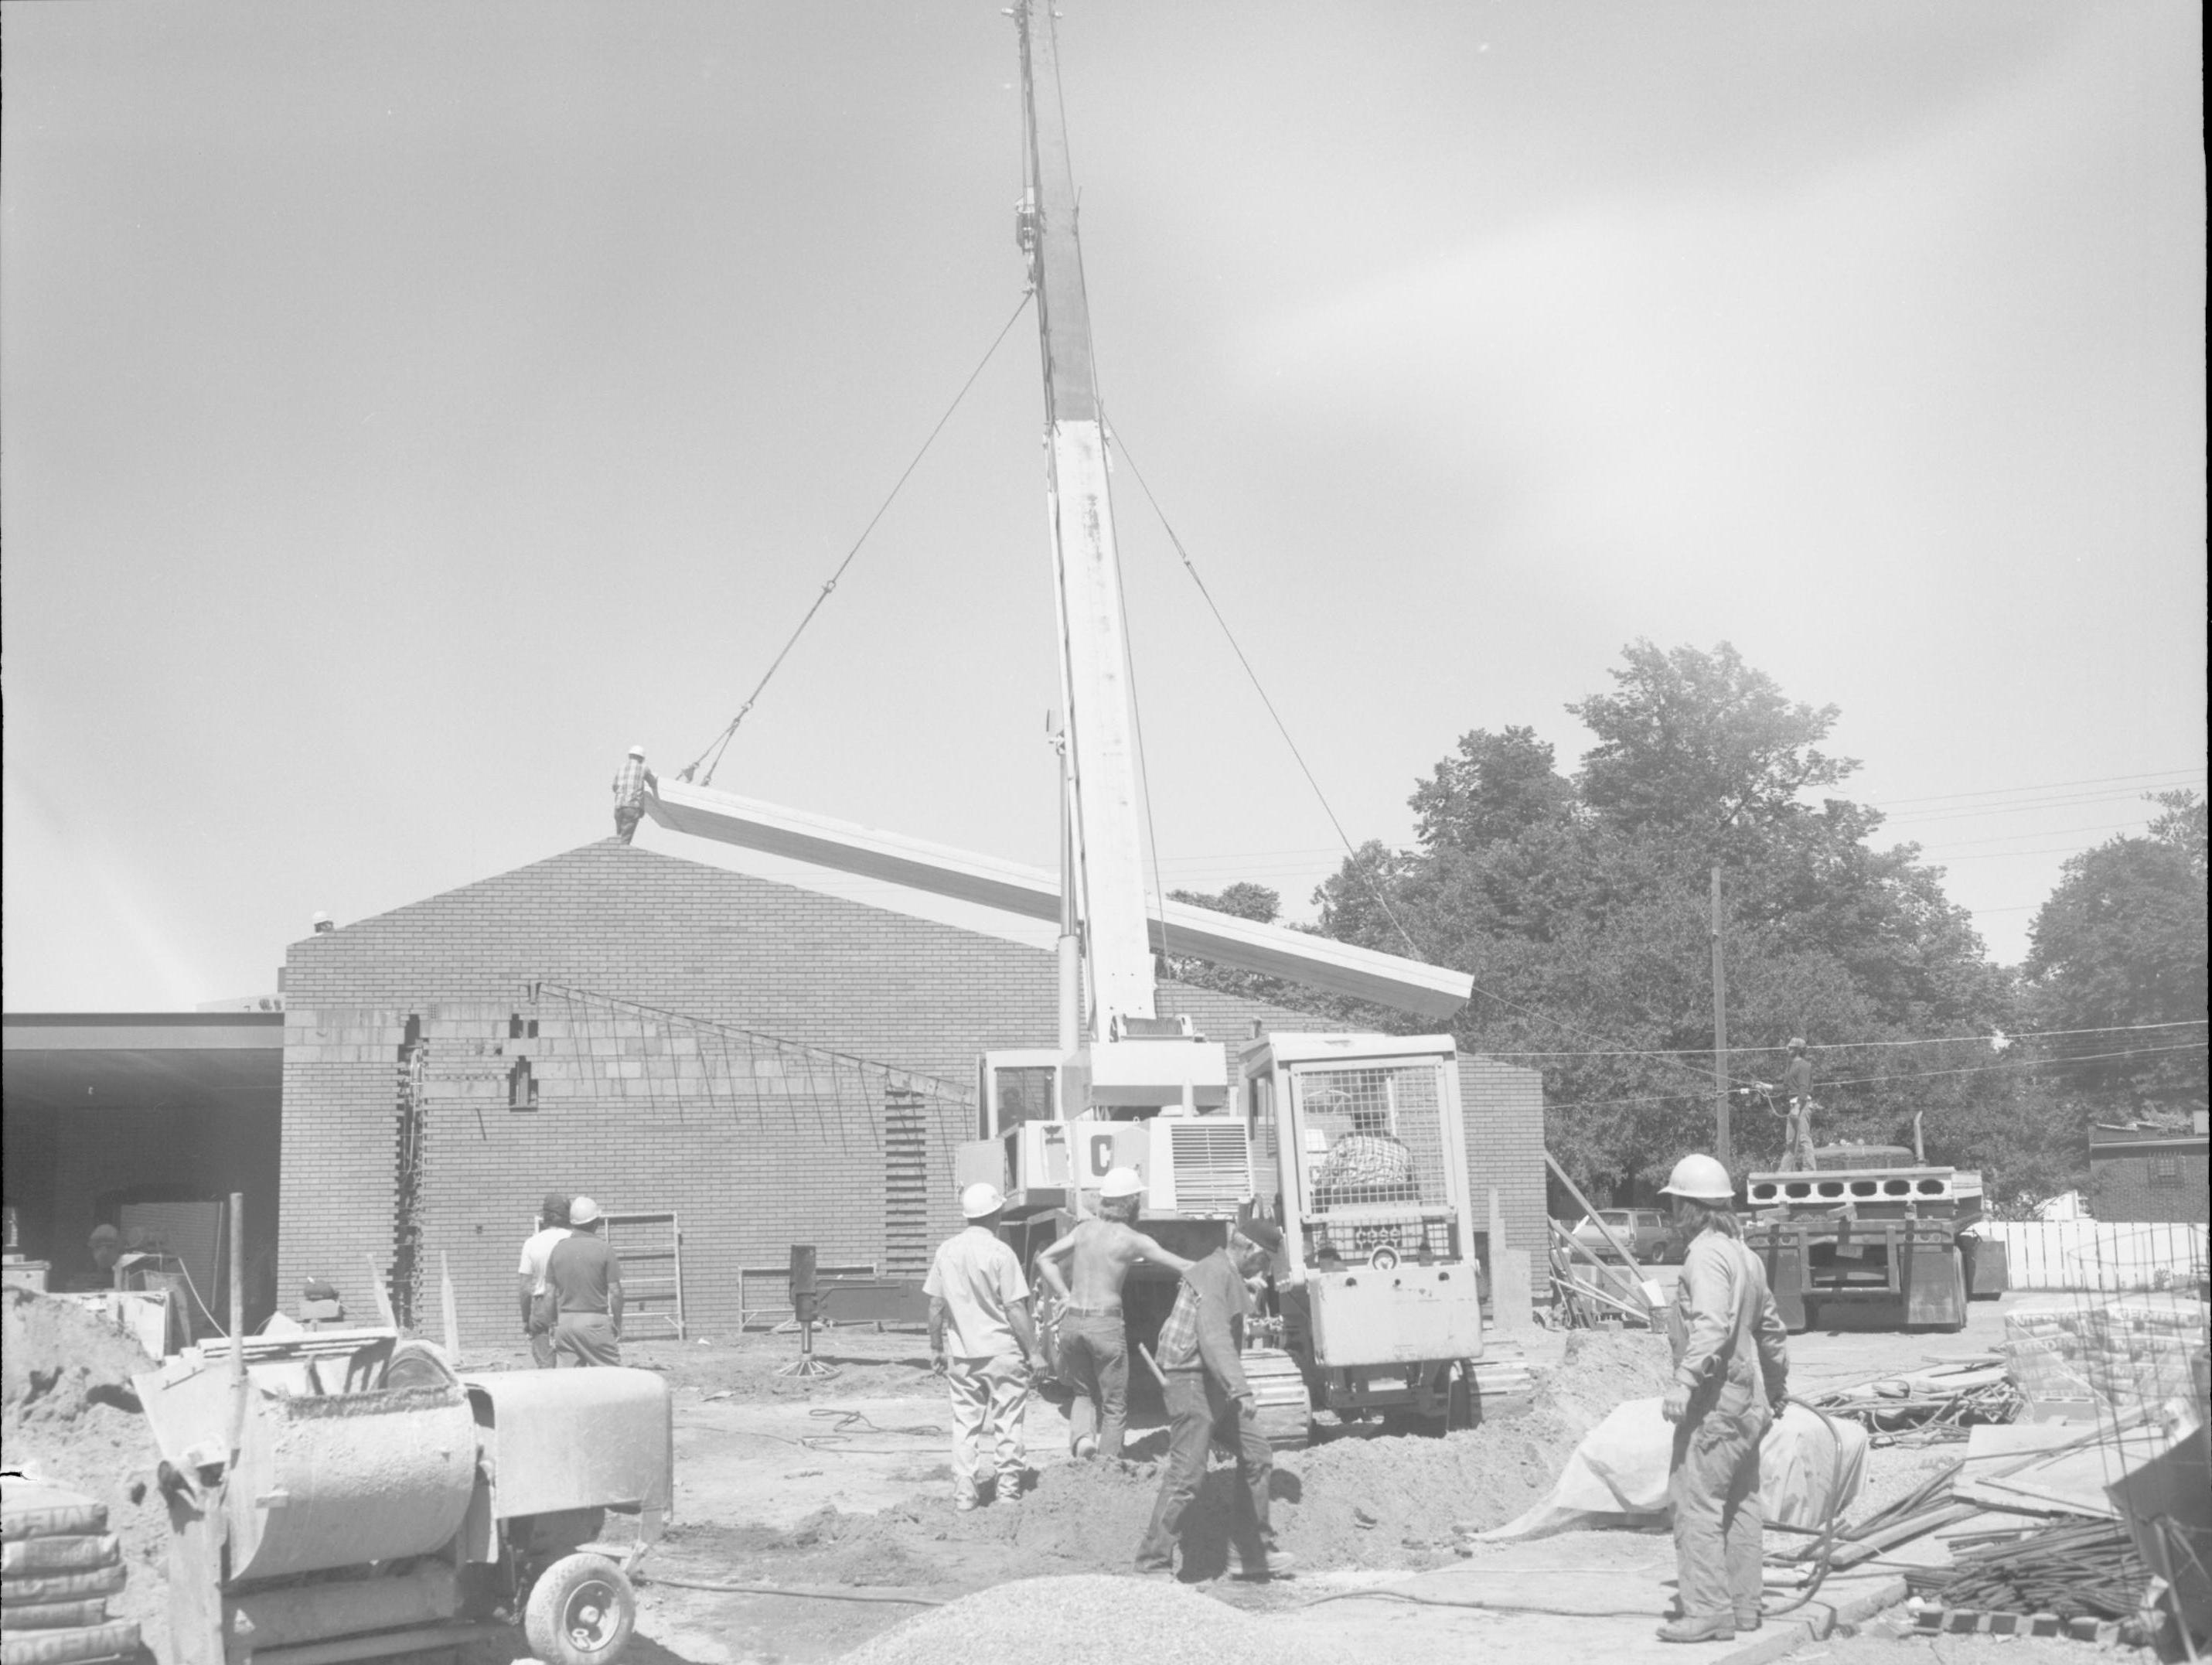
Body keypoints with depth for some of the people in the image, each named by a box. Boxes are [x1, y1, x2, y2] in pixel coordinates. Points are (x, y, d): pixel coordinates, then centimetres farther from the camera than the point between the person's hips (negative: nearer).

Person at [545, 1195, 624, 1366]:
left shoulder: (558, 1248, 6)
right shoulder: (604, 1249, -5)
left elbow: (550, 1293, 7)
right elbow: (615, 1292, -6)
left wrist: (553, 1327, 14)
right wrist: (618, 1326, 4)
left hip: (565, 1322, 4)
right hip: (595, 1321, -4)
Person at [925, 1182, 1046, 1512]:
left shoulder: (946, 1250, 0)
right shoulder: (1000, 1253, -13)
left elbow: (935, 1305, 5)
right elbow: (1015, 1309, -13)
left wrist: (936, 1347, 16)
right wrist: (1033, 1352, -5)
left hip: (962, 1355, 4)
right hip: (1002, 1350, -4)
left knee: (965, 1425, 10)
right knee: (1007, 1423, 9)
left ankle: (964, 1494, 10)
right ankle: (1007, 1490, 14)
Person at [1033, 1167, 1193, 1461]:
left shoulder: (1084, 1229, 7)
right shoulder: (1133, 1240, -6)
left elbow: (1044, 1261, 10)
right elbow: (1183, 1267, -2)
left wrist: (1065, 1297, 11)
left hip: (1072, 1321, 5)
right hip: (1105, 1324, -4)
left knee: (1085, 1393, 22)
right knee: (1114, 1405, 9)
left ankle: (1082, 1436, -5)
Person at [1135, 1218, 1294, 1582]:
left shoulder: (1229, 1277, 17)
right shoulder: (1215, 1273, -16)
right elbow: (1213, 1337, -29)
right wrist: (1241, 1389, -37)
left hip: (1216, 1387, 11)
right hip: (1193, 1381, -11)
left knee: (1257, 1456, 10)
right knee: (1186, 1474, -10)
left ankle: (1257, 1554, 17)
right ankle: (1153, 1564, -3)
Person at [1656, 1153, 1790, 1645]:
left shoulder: (1707, 1254, -14)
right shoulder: (1744, 1255, 17)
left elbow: (1712, 1325, -28)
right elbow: (1771, 1327, 28)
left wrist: (1686, 1381, -36)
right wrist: (1776, 1384, 39)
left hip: (1715, 1400, -10)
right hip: (1747, 1400, 10)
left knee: (1697, 1502, -9)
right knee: (1741, 1503, 14)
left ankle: (1708, 1612, -11)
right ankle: (1743, 1606, 20)